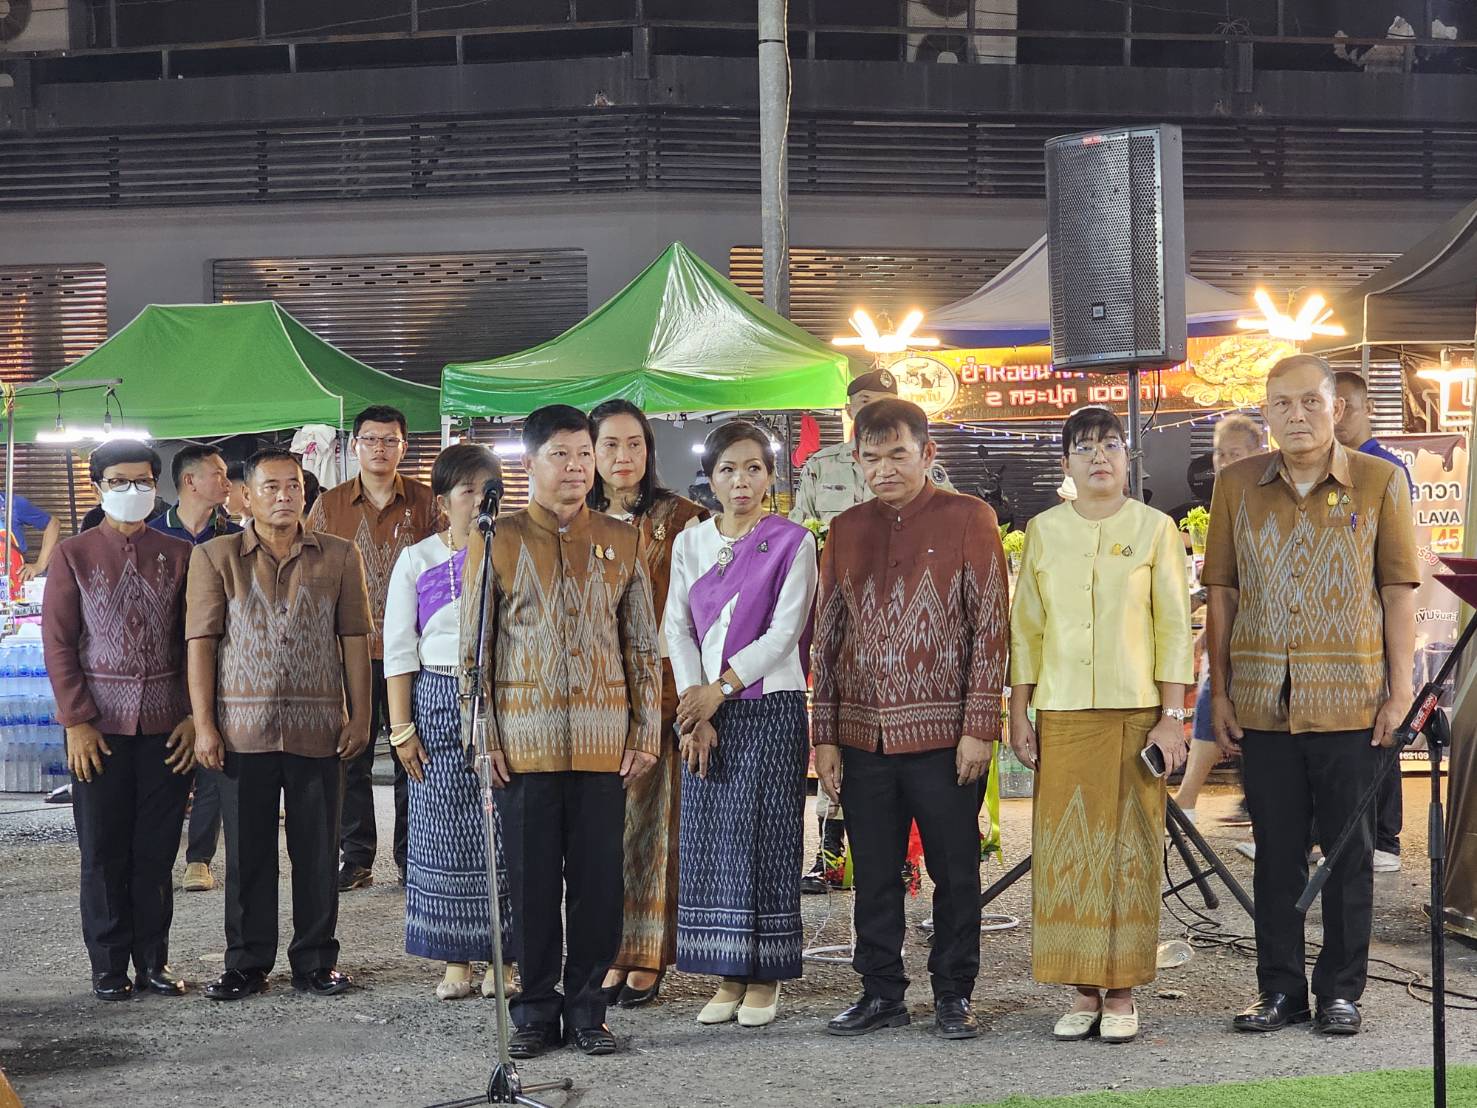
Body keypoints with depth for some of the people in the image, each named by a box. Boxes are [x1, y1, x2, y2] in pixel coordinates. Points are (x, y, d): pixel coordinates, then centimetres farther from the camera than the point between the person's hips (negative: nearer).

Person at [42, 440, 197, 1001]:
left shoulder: (179, 555, 6)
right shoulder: (74, 555, 3)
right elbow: (58, 642, 0)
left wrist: (195, 715, -3)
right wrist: (77, 721, -7)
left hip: (168, 724, 1)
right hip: (100, 727, -1)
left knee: (157, 850, 6)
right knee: (104, 850, 4)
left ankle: (154, 960, 16)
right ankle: (109, 965, 13)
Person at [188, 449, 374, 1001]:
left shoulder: (339, 557, 7)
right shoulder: (215, 557, 4)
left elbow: (354, 639, 8)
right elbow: (201, 642, 1)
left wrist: (359, 717, 2)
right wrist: (203, 724, -5)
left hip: (319, 728, 1)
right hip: (243, 728, 0)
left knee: (317, 851, 5)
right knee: (247, 852, 6)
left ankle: (315, 961, 16)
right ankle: (247, 963, 16)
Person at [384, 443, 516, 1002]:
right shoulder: (417, 561, 6)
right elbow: (399, 650, 4)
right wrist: (401, 728, -3)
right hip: (440, 701, 0)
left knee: (504, 830, -2)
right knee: (446, 830, 2)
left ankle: (503, 958, 7)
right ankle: (456, 961, 11)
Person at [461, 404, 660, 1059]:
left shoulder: (620, 542, 9)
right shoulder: (496, 541, 3)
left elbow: (643, 646, 11)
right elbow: (473, 648, 4)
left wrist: (646, 732, 5)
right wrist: (482, 736, -3)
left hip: (604, 741, 2)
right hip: (524, 741, -1)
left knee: (599, 879, 4)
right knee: (532, 880, 3)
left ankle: (585, 1006, 17)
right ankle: (536, 1010, 15)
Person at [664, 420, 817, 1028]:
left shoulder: (791, 541, -2)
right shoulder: (690, 543, 10)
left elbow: (784, 632, -8)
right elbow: (677, 628, 4)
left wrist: (720, 690, -13)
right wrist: (695, 713, -7)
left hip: (771, 706, -4)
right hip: (704, 711, 4)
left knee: (764, 838, -3)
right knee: (709, 841, 3)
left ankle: (765, 978, 7)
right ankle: (728, 977, 12)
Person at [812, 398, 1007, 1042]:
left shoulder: (968, 519, -1)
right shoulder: (847, 530, 10)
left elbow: (991, 626, -4)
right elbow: (827, 636, 13)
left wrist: (979, 725, -9)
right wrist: (825, 736, 7)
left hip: (944, 737, -3)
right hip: (863, 737, 4)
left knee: (955, 870, 5)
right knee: (874, 873, 9)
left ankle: (954, 994, 16)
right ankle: (881, 993, 20)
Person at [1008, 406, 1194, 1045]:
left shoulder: (1155, 529, 3)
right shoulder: (1044, 531, 8)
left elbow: (1174, 627, 1)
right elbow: (1026, 628, 9)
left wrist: (1172, 717, -5)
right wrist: (1019, 715, 5)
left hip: (1135, 712, -2)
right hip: (1061, 715, 2)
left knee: (1128, 847, 0)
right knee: (1065, 848, 1)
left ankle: (1122, 992, 8)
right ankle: (1084, 992, 10)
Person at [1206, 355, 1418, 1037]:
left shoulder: (1380, 482, 0)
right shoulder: (1236, 486, 6)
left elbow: (1399, 590, 0)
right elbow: (1222, 592, 8)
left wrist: (1400, 691, -4)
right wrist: (1218, 692, 4)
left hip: (1352, 700, -2)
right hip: (1263, 701, 2)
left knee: (1349, 849, 6)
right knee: (1276, 850, 9)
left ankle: (1341, 991, 17)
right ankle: (1279, 990, 19)